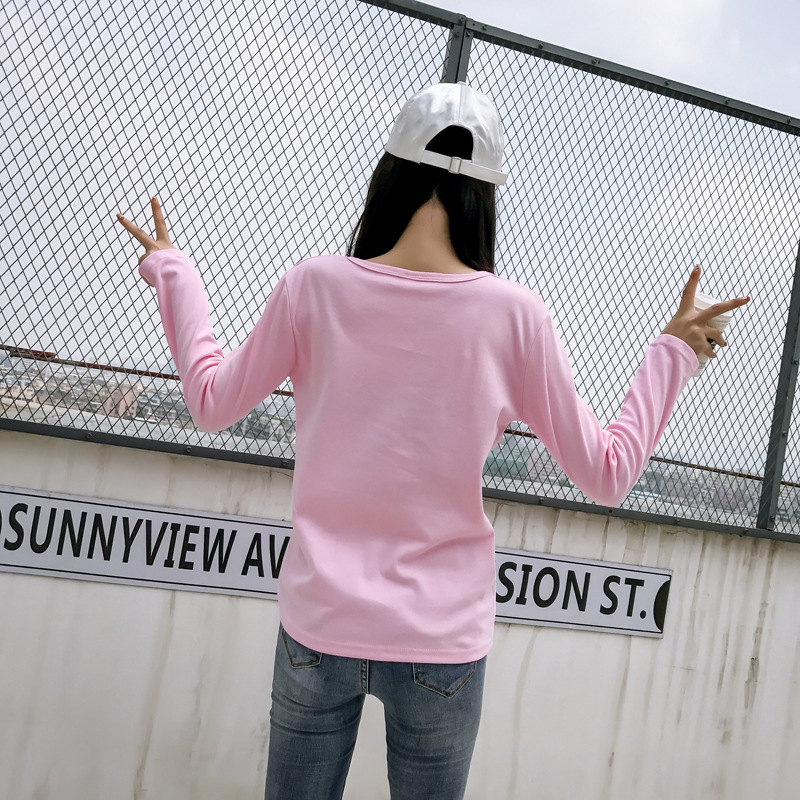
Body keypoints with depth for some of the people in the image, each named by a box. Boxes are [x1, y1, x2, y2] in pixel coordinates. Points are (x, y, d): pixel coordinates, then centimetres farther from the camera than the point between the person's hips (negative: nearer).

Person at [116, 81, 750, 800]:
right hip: (442, 645, 0)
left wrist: (170, 271, 20)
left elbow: (211, 403, 7)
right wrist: (673, 351, 11)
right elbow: (608, 473, -2)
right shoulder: (515, 315, -10)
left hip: (317, 630, 1)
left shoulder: (314, 287, -9)